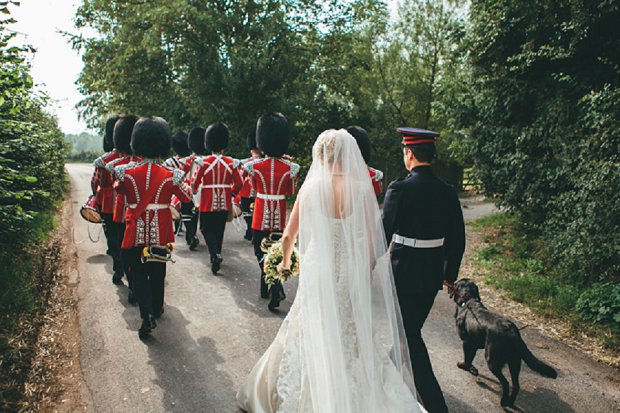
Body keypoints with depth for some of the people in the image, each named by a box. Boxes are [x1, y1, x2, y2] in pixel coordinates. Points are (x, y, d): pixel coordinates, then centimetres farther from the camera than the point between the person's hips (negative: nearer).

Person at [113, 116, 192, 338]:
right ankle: (157, 308, 36)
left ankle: (147, 315, -9)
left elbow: (118, 189, 14)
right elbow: (186, 196, 5)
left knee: (139, 273, 8)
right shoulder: (170, 176, -11)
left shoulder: (128, 173, -9)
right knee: (157, 272, 20)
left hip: (136, 232, -1)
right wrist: (180, 181, 23)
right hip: (161, 233, 1)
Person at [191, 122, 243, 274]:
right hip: (224, 203, 2)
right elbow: (238, 184, 0)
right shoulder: (231, 163, -4)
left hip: (208, 203, -2)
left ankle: (215, 254, -13)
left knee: (207, 229, 8)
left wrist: (194, 190, 17)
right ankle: (216, 255, 27)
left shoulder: (204, 162, -10)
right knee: (219, 229, 17)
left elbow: (195, 183, -5)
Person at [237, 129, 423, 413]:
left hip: (318, 275, 0)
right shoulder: (362, 190, -9)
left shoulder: (310, 189, -7)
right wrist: (368, 275, 8)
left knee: (314, 340, 18)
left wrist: (285, 261, 21)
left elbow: (289, 234, 2)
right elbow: (371, 241, -6)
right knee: (356, 343, 17)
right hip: (353, 275, 0)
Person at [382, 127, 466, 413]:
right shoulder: (448, 192, 0)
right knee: (412, 328, 24)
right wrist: (449, 274, 17)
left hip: (404, 273, -6)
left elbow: (383, 234, -16)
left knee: (411, 336, 6)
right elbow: (457, 239, 5)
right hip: (433, 275, 6)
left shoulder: (399, 189, -18)